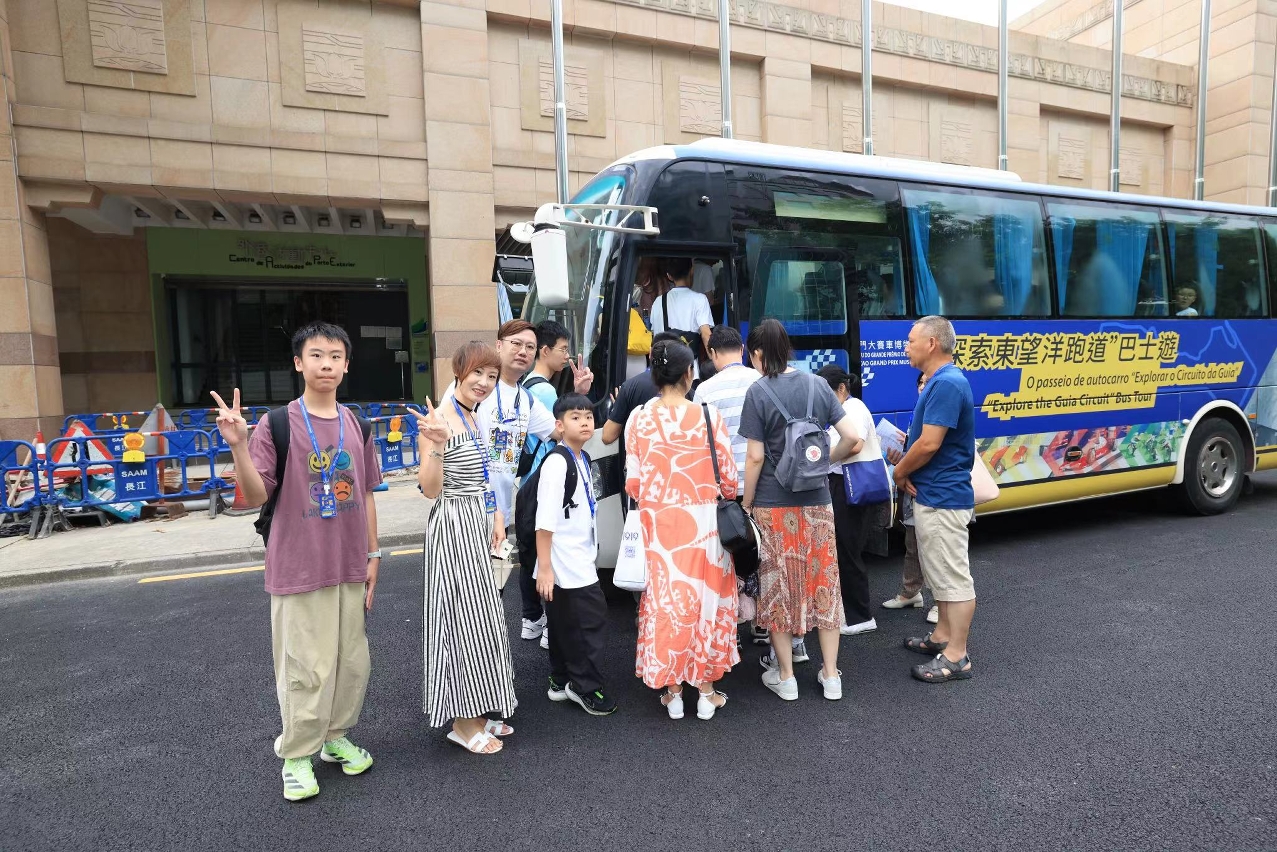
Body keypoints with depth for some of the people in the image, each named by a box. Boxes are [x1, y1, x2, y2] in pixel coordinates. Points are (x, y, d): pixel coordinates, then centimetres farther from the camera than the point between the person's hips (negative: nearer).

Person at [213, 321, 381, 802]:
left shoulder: (356, 424, 4)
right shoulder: (276, 425, -9)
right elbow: (255, 497, -11)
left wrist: (373, 554, 10)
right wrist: (238, 446, -26)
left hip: (350, 566, 5)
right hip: (299, 568, -4)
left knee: (352, 660, 14)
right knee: (304, 666, 4)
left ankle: (335, 737, 35)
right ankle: (297, 755, 25)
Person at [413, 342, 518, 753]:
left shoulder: (476, 418, 11)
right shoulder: (440, 419, -14)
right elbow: (431, 489, -18)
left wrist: (497, 515, 5)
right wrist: (437, 445, -33)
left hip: (480, 525, 9)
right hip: (454, 526, -9)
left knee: (482, 616, 15)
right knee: (464, 616, -1)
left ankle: (479, 710, 29)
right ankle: (463, 722, 15)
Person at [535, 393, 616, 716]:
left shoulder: (582, 459, 8)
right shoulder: (556, 463, -19)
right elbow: (544, 521, -22)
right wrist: (544, 568, -22)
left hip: (580, 560, 9)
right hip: (564, 564, -9)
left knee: (565, 625, 19)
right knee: (591, 619, -1)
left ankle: (562, 682, 33)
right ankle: (586, 687, 15)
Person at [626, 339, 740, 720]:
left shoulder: (638, 419, -5)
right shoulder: (709, 416, -9)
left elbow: (633, 483, -2)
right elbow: (728, 478, -5)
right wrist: (724, 501, 17)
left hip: (656, 522, 1)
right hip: (702, 521, -1)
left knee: (664, 597, 12)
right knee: (706, 596, 12)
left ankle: (672, 692, 21)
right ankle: (706, 691, 23)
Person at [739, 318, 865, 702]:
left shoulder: (758, 392, -9)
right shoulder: (817, 385, 3)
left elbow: (755, 457, -12)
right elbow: (854, 440, 0)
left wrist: (746, 504, -2)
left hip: (773, 505, -4)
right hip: (817, 502, 4)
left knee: (778, 587, 8)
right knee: (823, 582, 13)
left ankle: (785, 677, 19)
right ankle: (831, 675, 22)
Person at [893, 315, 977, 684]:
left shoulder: (947, 383, -21)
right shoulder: (938, 382, 12)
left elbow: (929, 444, -24)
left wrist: (900, 472, -8)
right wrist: (908, 471, 2)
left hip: (943, 498, -11)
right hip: (933, 494, 11)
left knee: (954, 576, -1)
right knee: (941, 572, 19)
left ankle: (956, 657, 8)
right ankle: (943, 636, 32)